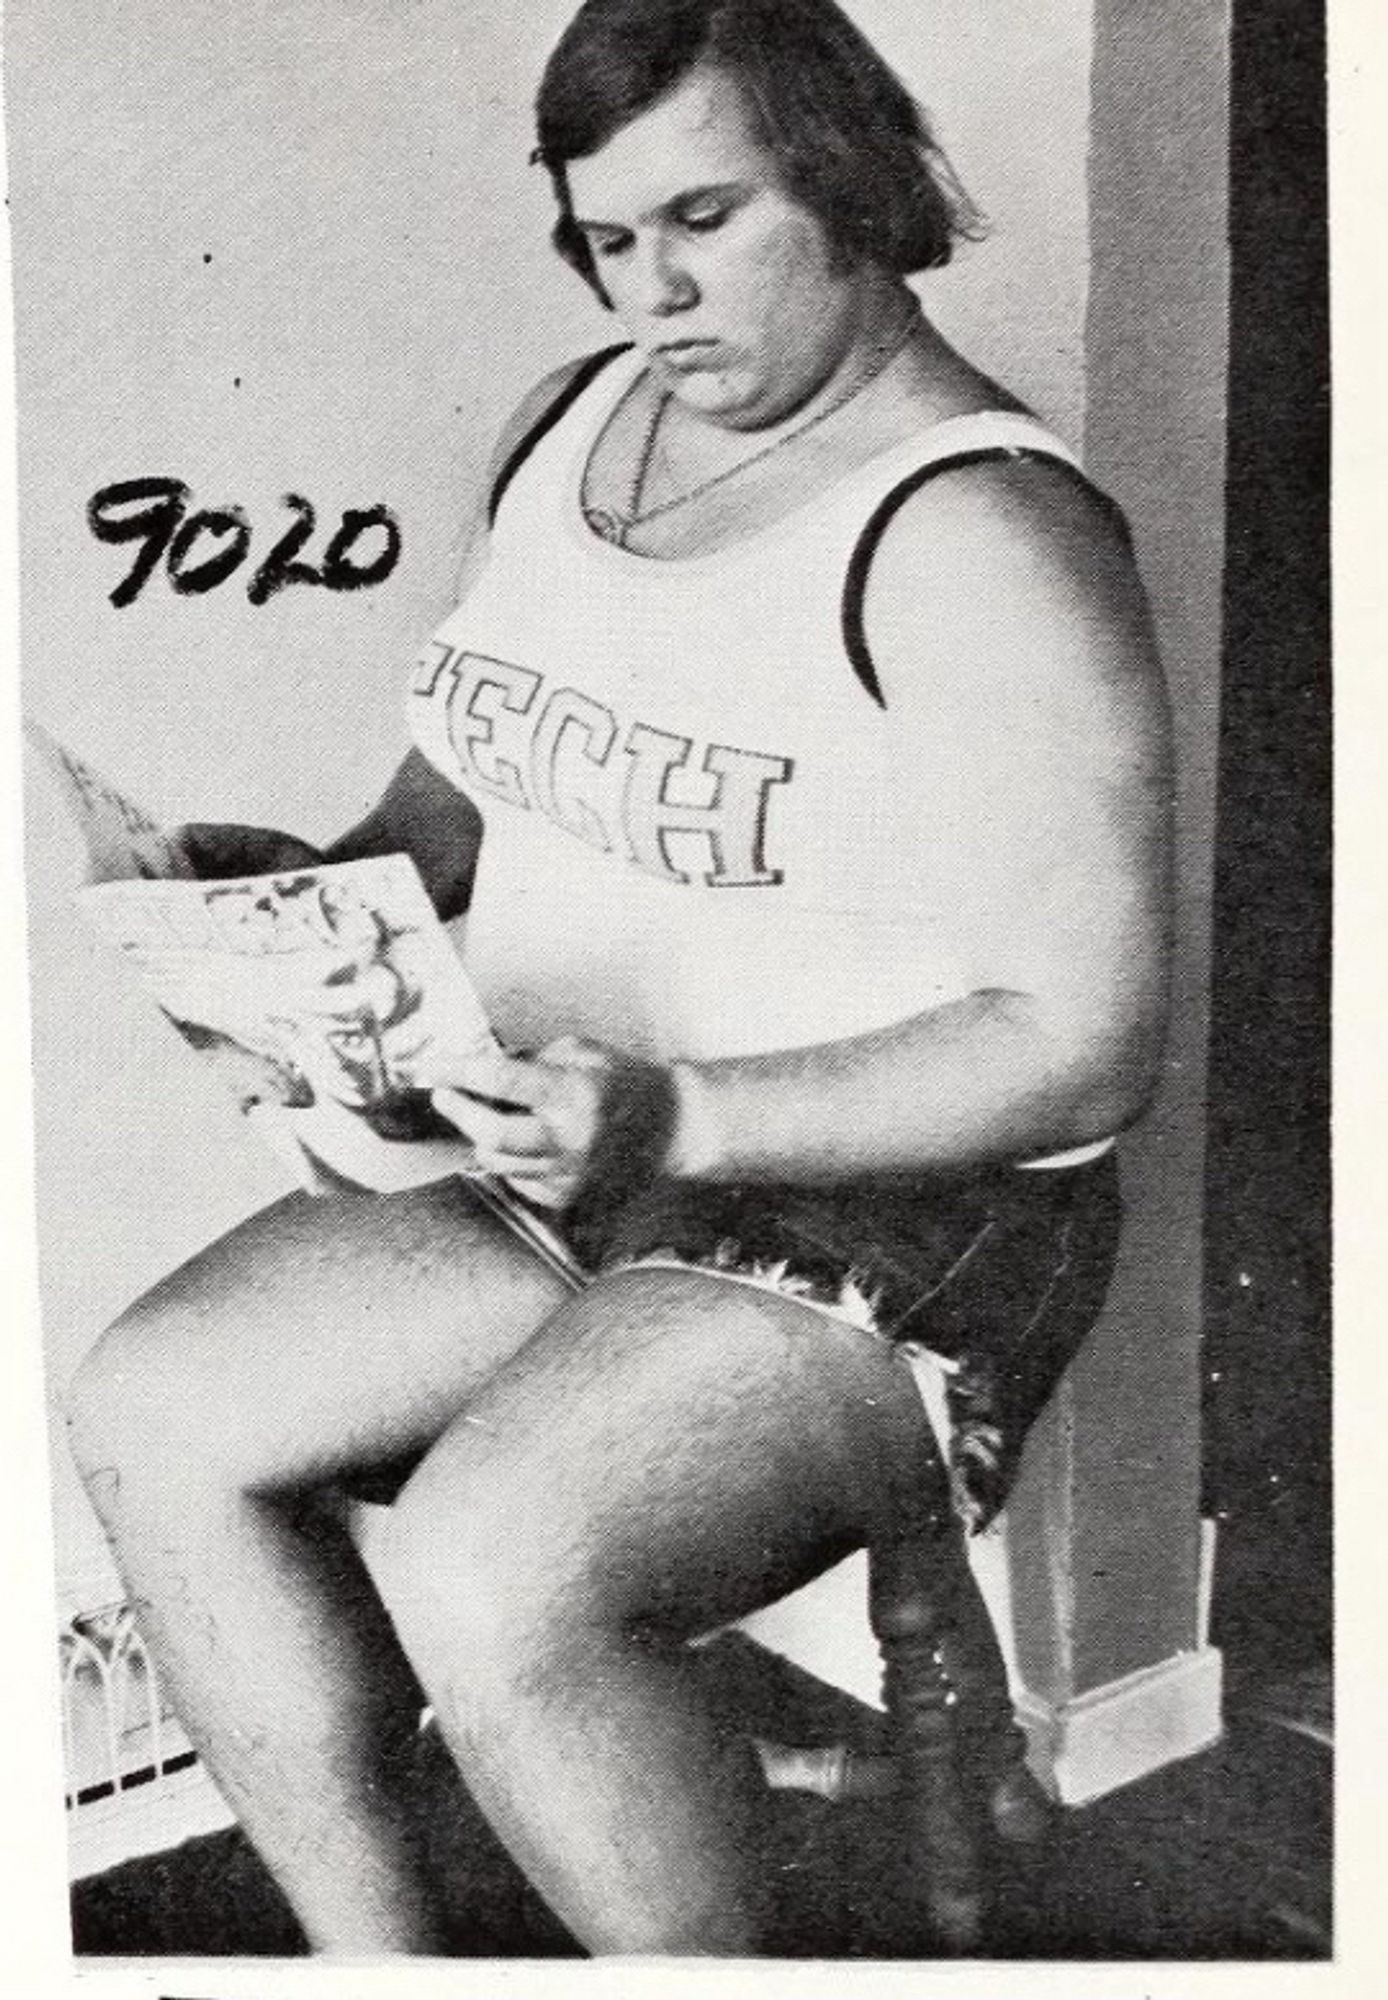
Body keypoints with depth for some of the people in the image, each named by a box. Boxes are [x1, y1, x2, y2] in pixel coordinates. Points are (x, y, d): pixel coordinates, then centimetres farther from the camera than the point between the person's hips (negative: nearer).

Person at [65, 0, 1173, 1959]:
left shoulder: (979, 538, -15)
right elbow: (469, 785, 18)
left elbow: (1086, 1043, -18)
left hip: (899, 1217, -7)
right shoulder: (564, 424, 9)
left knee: (485, 1571, -27)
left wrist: (681, 1121, -27)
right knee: (150, 1414, -6)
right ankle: (379, 1960, 9)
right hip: (557, 1149, 8)